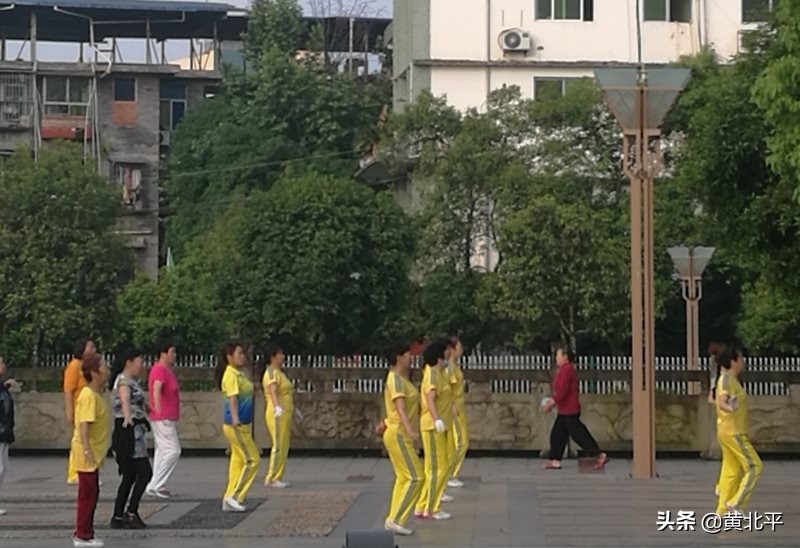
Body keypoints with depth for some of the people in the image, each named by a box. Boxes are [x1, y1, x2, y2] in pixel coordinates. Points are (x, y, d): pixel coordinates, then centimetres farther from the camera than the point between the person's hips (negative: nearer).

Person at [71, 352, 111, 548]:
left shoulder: (97, 394, 12)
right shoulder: (88, 396, -19)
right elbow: (84, 424, -26)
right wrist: (87, 450, -31)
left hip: (94, 452, 10)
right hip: (88, 453, -10)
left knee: (90, 493, 14)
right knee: (88, 493, -3)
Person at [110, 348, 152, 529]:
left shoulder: (131, 381, 18)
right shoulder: (124, 381, -12)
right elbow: (125, 399, -35)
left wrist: (145, 406, 63)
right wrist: (127, 416, -55)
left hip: (133, 431, 10)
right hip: (130, 431, -10)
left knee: (130, 476, 10)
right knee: (144, 472, -11)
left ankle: (118, 517, 12)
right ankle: (131, 512, -10)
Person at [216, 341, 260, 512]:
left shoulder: (239, 374, 14)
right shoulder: (230, 375, -15)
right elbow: (232, 398, -26)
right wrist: (235, 419, -36)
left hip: (243, 424, 9)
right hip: (236, 425, -9)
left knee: (238, 460, 11)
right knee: (252, 460, -8)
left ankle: (230, 499, 16)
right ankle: (234, 497, -3)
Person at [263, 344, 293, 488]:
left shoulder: (280, 372, 16)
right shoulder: (271, 373, -13)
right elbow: (273, 391, -30)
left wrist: (293, 408, 38)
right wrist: (277, 407, -46)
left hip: (285, 415, 9)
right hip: (277, 415, -9)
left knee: (284, 446, 10)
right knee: (279, 445, -10)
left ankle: (278, 478, 14)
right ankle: (272, 478, -5)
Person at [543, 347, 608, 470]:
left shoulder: (567, 370, -18)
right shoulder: (566, 369, 15)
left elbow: (562, 392, -24)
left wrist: (551, 403, -16)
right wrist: (552, 401, 14)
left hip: (569, 411, -11)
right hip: (565, 411, 11)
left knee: (579, 434, -7)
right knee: (557, 434, 11)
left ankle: (600, 456, -4)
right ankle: (555, 461, 14)